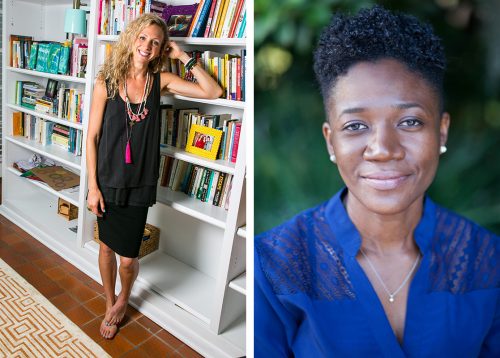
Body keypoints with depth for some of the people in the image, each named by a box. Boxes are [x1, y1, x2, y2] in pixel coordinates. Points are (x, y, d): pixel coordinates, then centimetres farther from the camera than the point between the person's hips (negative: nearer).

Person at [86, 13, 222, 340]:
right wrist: (93, 186, -5)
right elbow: (92, 136, -3)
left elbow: (213, 92, -7)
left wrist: (184, 56, -7)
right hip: (108, 180, 0)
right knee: (107, 246, 16)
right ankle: (110, 303, 42)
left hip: (140, 184, 0)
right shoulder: (107, 81, -5)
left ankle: (123, 299, 39)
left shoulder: (161, 80, -2)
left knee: (128, 257, 5)